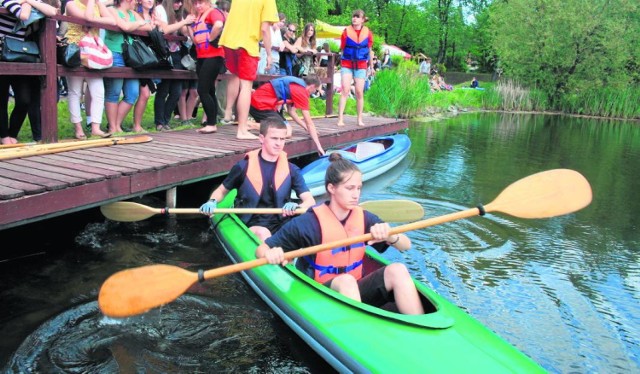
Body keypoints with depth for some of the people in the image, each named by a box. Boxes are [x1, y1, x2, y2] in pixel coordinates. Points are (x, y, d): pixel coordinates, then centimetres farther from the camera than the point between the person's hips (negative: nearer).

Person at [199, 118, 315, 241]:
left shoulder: (291, 170, 5)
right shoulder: (244, 167, 0)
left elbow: (310, 201, -2)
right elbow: (221, 190, 14)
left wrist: (297, 207, -26)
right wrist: (212, 202, -9)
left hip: (282, 224, 2)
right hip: (252, 225, -2)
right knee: (263, 233, -36)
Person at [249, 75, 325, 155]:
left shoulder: (294, 85, 16)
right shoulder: (302, 91, -11)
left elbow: (291, 111, 20)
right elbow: (309, 122, -9)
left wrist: (307, 128, 21)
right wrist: (319, 146, -5)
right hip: (260, 105, -10)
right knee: (287, 132, -13)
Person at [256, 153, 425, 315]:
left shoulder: (364, 218, 1)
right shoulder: (309, 222, -12)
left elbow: (406, 245, 1)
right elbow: (261, 250, -10)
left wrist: (389, 236, -22)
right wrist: (270, 254, -35)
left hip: (356, 291, 4)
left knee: (397, 270, -21)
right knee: (346, 281, -36)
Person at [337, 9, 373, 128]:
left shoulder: (368, 33, 2)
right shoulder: (346, 31, -2)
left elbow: (370, 50, 11)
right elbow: (342, 48, 3)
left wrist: (371, 67, 16)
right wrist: (342, 63, 0)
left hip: (361, 65, 1)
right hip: (347, 64, -1)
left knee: (359, 92, 1)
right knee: (345, 90, -10)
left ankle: (360, 119, 12)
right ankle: (340, 118, -10)